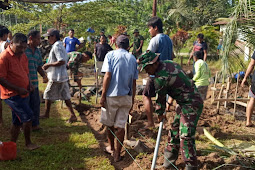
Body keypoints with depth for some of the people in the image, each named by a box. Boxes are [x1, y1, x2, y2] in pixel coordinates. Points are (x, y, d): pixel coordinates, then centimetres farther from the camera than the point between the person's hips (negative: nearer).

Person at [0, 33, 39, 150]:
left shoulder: (23, 56, 10)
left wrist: (29, 85, 3)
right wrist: (18, 89, -20)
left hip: (23, 94, 8)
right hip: (12, 95, -8)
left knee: (18, 122, 13)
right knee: (28, 116, -11)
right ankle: (28, 142, 8)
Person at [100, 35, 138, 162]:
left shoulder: (111, 55, -1)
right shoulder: (132, 58, 9)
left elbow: (107, 76, -11)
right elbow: (134, 82, 8)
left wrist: (103, 96, -8)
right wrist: (132, 99, 15)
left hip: (112, 95, -3)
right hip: (126, 96, 3)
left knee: (109, 124, 16)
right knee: (120, 125, 7)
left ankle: (111, 148, 32)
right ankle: (117, 154, 12)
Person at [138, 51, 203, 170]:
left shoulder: (160, 78, -22)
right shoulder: (168, 63, 5)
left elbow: (160, 98, -9)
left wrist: (160, 114, 7)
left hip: (191, 105, -11)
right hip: (184, 103, 11)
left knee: (186, 136, -10)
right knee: (175, 129, 16)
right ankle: (170, 156, 29)